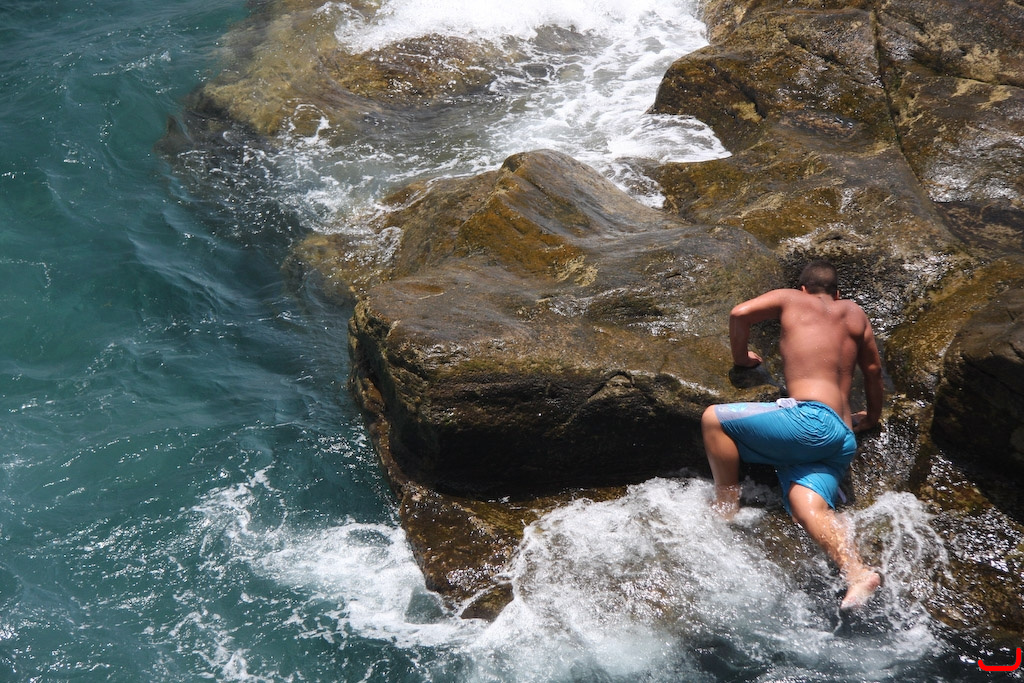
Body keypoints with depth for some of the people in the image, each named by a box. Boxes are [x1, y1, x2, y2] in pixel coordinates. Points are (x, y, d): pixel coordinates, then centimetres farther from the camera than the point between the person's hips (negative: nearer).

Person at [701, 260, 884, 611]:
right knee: (810, 509, -12)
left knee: (714, 419, -1)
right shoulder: (854, 313, 28)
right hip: (843, 440, 7)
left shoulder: (791, 299, 15)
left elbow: (741, 313, 2)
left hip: (811, 418, -6)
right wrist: (872, 417, 50)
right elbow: (873, 369, 35)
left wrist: (741, 357, 19)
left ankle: (725, 512, -4)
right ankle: (856, 572, -36)